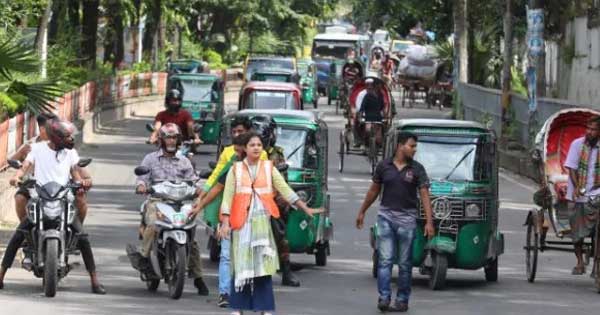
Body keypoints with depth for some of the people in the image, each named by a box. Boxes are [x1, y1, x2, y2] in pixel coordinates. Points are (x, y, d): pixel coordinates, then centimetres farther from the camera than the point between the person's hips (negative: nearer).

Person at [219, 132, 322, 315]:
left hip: (262, 222, 1)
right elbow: (228, 197, 0)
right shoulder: (236, 169, 5)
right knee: (241, 265, -1)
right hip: (241, 223, -1)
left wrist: (306, 209, -2)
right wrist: (225, 222, -9)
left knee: (263, 264, -2)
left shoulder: (269, 168, 9)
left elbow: (285, 190, 5)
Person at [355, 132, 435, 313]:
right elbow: (374, 190, 14)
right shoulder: (384, 166, 3)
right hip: (386, 216, 1)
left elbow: (424, 195, -6)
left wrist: (429, 222, -15)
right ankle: (384, 298, -8)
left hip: (407, 218, -1)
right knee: (385, 260, -5)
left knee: (404, 263, 4)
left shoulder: (417, 169, -1)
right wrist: (362, 212, 18)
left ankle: (402, 300, 11)